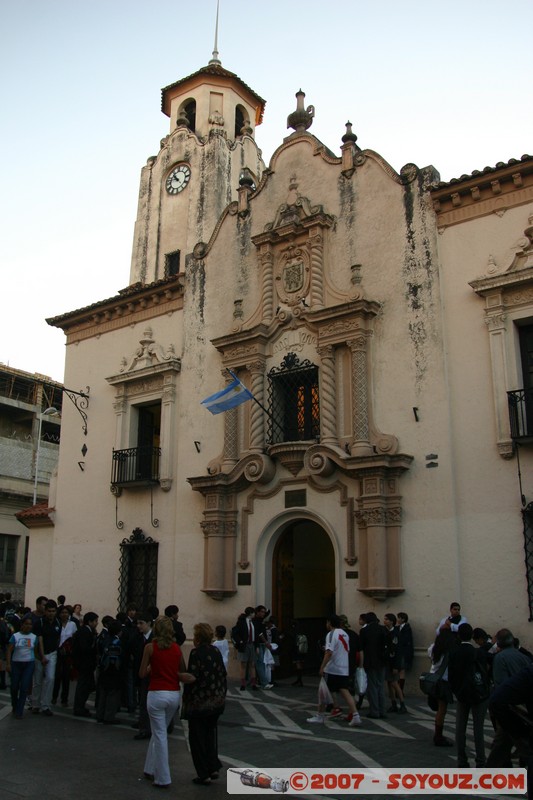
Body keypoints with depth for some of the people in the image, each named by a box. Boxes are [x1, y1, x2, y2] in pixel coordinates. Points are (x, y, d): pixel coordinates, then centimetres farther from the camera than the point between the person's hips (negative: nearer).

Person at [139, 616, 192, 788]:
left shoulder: (150, 647, -8)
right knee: (159, 733, 22)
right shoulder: (176, 648, 3)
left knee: (160, 735, 6)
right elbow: (183, 672, 8)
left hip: (157, 694, -4)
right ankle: (151, 769, 31)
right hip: (174, 694, 4)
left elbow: (142, 674, -3)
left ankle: (163, 778, 10)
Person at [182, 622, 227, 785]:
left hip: (199, 701, -6)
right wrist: (222, 693, 16)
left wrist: (186, 698, -9)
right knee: (211, 733, 21)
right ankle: (213, 768, 21)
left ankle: (204, 774, 12)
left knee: (197, 737, 8)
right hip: (217, 700, 6)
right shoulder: (216, 651, 3)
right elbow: (223, 674, 7)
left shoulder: (196, 653, -16)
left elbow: (192, 677, -19)